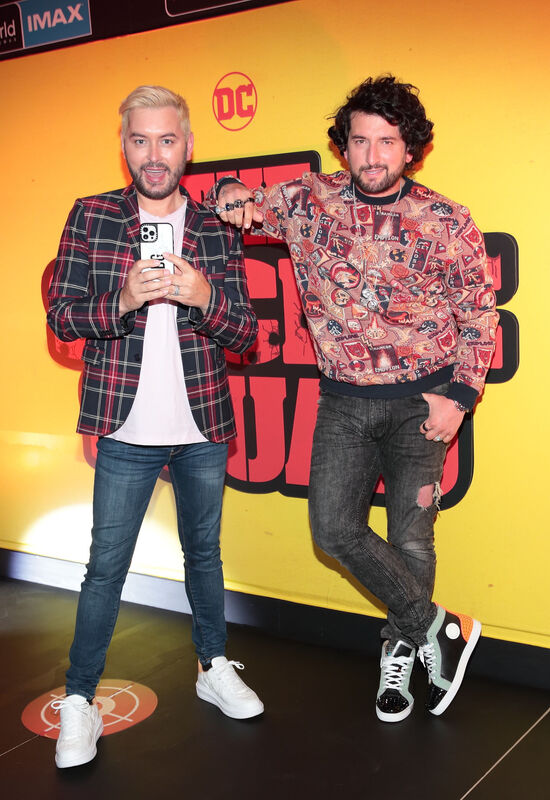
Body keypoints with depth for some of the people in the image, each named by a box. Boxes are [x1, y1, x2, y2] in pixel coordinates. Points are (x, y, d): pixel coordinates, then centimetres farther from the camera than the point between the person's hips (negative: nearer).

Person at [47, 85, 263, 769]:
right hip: (126, 430, -2)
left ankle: (214, 669, 35)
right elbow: (60, 317, -4)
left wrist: (203, 296, -20)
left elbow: (246, 334, 0)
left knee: (203, 551, 17)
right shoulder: (91, 218, 0)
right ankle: (78, 701, 17)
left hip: (203, 430, 2)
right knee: (106, 566, 3)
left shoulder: (217, 231, 3)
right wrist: (122, 301, -23)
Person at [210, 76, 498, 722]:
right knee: (334, 528, -6)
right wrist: (232, 195, -12)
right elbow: (239, 205, 13)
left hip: (421, 400, -2)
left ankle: (401, 651, 28)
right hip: (344, 399, 2)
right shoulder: (308, 200, -1)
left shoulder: (447, 222, -6)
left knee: (410, 535, 2)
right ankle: (441, 630, 11)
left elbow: (479, 315, 1)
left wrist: (459, 395, -8)